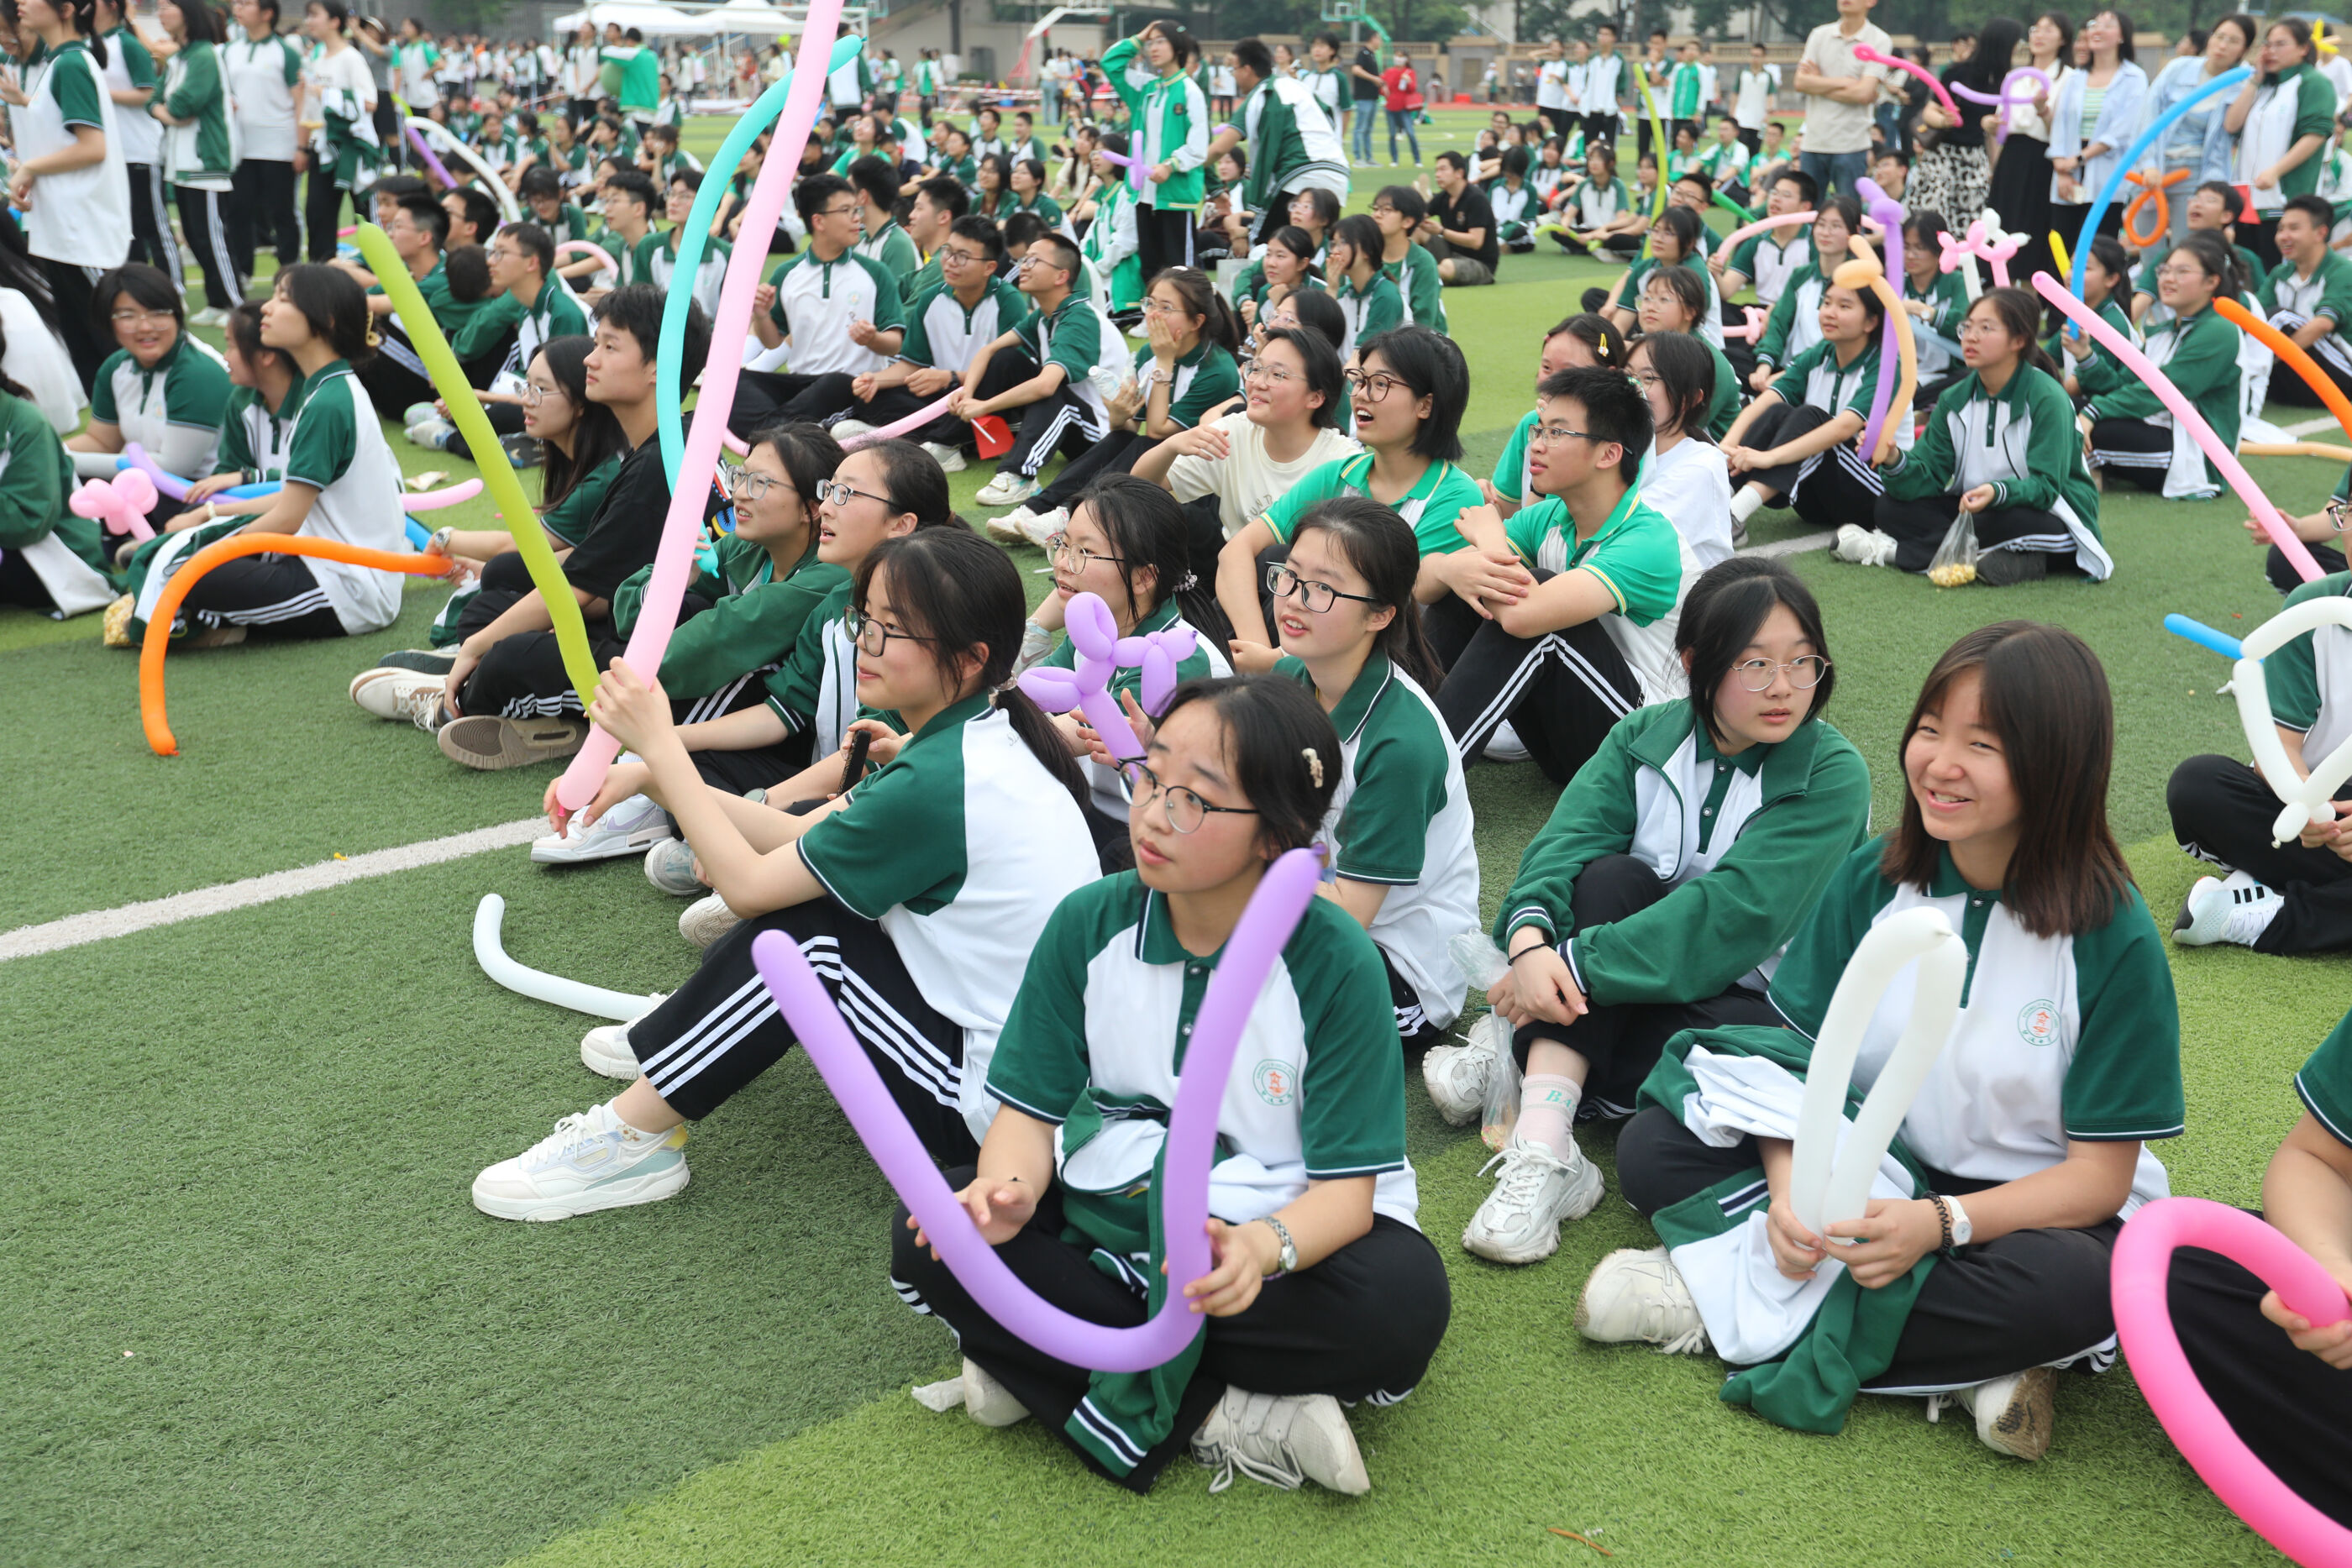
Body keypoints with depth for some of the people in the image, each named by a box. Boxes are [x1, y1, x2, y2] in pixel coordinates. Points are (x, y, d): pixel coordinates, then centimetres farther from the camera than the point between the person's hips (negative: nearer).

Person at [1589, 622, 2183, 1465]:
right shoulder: (1875, 876, -6)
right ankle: (1965, 1349, -21)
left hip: (2032, 1205, -3)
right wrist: (1792, 1190, -25)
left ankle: (1725, 1303, -22)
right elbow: (1802, 1054, -5)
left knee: (2074, 1290, -38)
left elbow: (2099, 1175, -15)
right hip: (1872, 1170, 3)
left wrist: (1942, 1222, -32)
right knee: (1652, 1148, -16)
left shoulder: (2112, 937, -16)